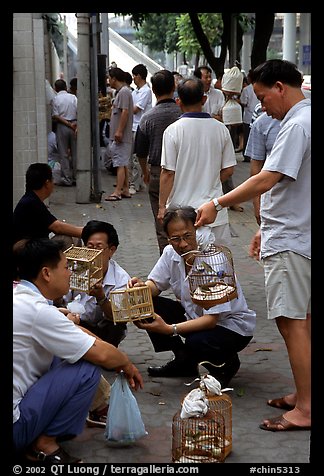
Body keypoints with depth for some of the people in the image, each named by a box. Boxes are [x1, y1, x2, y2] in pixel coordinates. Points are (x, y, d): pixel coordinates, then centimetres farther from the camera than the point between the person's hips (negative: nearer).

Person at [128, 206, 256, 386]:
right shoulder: (171, 253, -9)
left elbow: (211, 319, -30)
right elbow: (155, 285, 3)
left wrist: (170, 329, -39)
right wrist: (141, 287, -23)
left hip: (231, 326, -7)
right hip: (195, 315, 7)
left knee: (196, 343, -36)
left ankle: (227, 364, 0)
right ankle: (183, 362, 7)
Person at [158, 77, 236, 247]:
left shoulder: (173, 130, -10)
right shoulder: (220, 129, 0)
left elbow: (168, 173, -9)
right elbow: (228, 170, 4)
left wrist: (162, 206, -1)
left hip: (182, 207, -3)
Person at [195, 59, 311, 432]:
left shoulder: (297, 125, -18)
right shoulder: (299, 121, 15)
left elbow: (267, 180, -24)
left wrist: (217, 204, -17)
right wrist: (266, 230, 21)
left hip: (289, 241, -11)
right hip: (292, 234, 11)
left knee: (291, 322, -7)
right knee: (300, 319, 16)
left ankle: (305, 409, -1)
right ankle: (302, 393, 26)